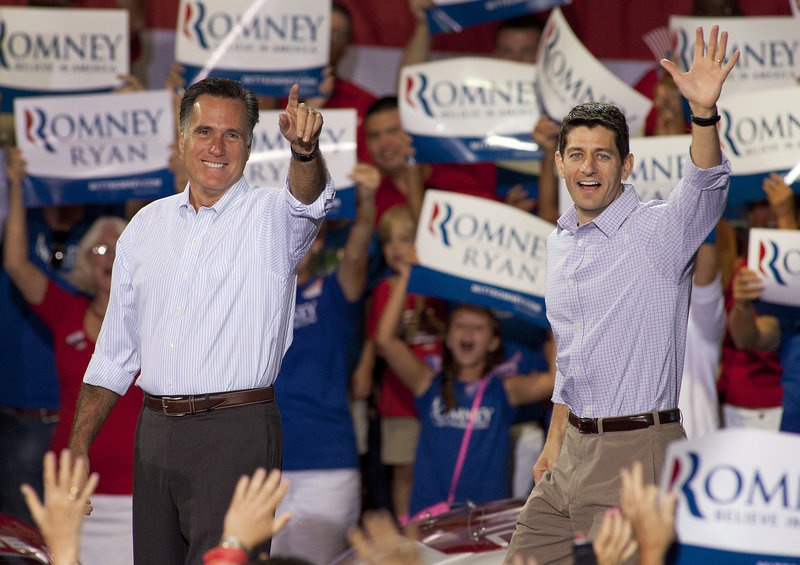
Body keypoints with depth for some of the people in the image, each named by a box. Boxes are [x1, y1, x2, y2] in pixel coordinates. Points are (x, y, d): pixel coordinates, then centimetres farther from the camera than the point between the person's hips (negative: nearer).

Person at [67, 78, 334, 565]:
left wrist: (305, 150, -48)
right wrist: (79, 446, 12)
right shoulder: (147, 224, 14)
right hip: (156, 431, 5)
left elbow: (308, 198, -25)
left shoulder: (271, 216, 1)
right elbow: (114, 353, 18)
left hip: (236, 432, -5)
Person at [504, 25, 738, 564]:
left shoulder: (659, 231, -9)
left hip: (637, 448, -8)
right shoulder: (561, 242, 13)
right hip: (574, 452, 8)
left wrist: (704, 112, -49)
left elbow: (706, 185, -31)